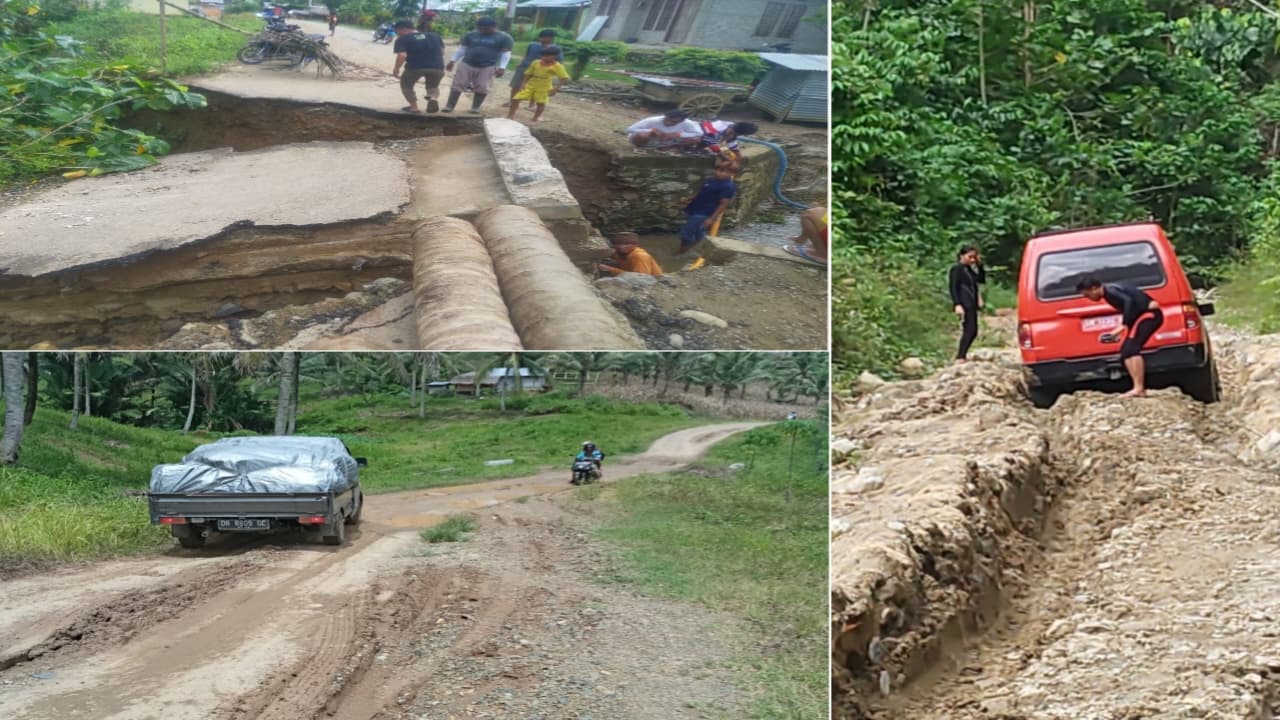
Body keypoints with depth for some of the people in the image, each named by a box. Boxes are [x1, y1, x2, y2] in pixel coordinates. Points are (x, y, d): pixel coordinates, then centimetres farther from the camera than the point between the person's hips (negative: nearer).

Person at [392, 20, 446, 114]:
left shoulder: (402, 39, 2)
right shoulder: (434, 36, 18)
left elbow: (402, 55, -11)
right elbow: (442, 52, 19)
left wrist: (396, 69, -2)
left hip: (415, 67, -3)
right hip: (436, 67, 3)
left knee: (406, 85, 24)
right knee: (433, 87, 28)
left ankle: (414, 107, 15)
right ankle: (433, 98, -2)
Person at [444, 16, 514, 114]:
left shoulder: (503, 38, -3)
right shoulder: (471, 35, 6)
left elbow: (505, 54, -2)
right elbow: (462, 49, 12)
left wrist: (501, 68, -12)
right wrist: (452, 61, 8)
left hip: (487, 67, -2)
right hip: (466, 65, 2)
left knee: (482, 88, -1)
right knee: (458, 85, 0)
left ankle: (475, 108, 13)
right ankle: (449, 106, 5)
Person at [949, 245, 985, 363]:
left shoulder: (970, 269, 18)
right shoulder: (956, 269, -6)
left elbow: (981, 280, 18)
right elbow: (953, 288, -12)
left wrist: (980, 265, 8)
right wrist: (957, 304, -21)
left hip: (972, 305, 9)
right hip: (964, 304, -9)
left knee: (973, 331, 7)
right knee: (969, 330, -14)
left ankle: (962, 355, 14)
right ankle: (960, 357, -13)